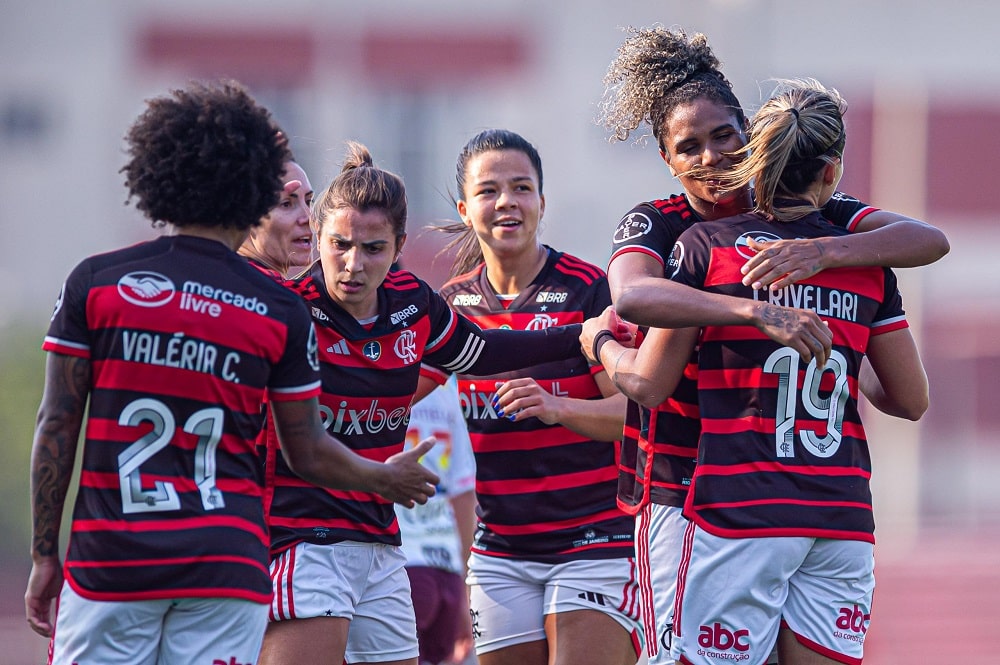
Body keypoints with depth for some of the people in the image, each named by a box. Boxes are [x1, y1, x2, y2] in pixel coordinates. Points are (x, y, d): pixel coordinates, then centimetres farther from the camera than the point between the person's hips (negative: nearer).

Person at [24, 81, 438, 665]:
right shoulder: (281, 310, 2)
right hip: (224, 567, 0)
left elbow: (57, 427, 2)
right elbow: (308, 454, 10)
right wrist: (388, 479, 29)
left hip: (108, 560, 0)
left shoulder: (95, 283, 2)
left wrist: (45, 553, 8)